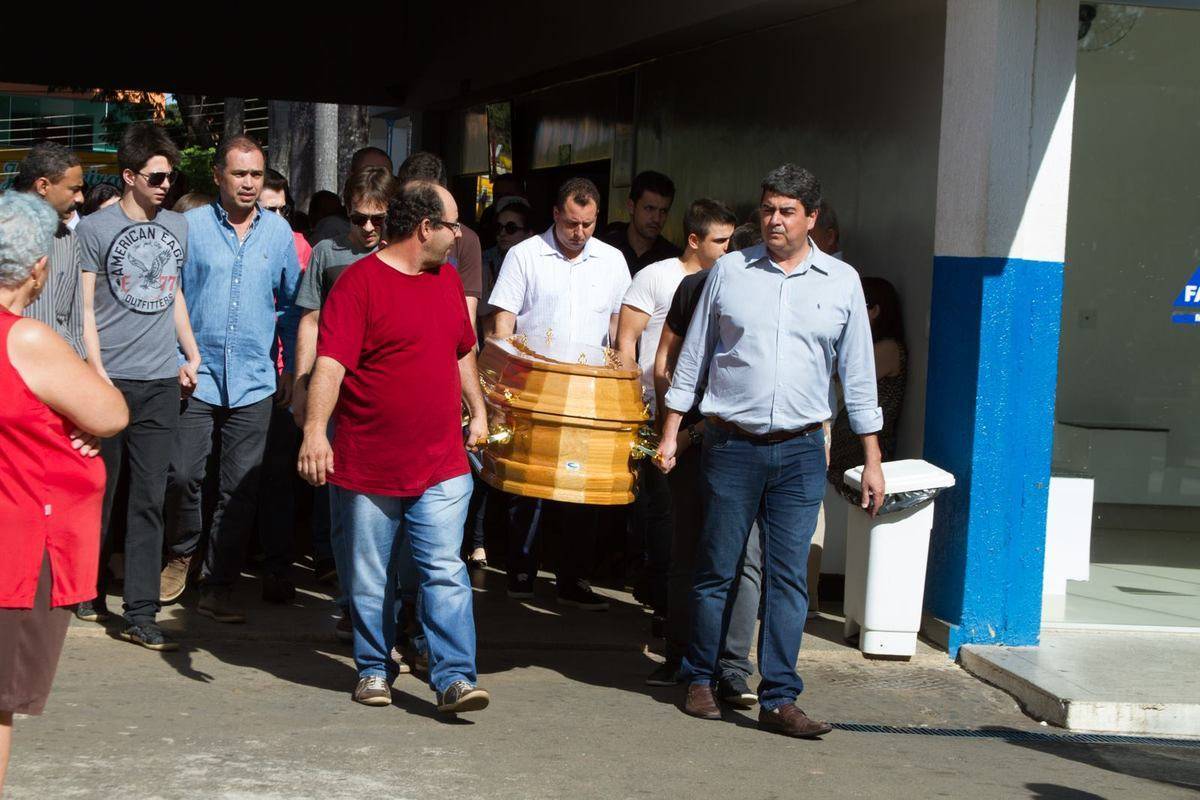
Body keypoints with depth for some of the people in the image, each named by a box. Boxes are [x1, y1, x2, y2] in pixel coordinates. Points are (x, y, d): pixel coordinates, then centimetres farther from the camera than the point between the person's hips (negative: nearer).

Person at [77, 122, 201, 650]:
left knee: (149, 499, 0)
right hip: (111, 381, -3)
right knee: (100, 493, 7)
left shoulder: (177, 226, 12)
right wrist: (97, 372, -10)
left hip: (162, 382, 3)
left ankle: (141, 614, 1)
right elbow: (84, 308, -3)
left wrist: (192, 355, 14)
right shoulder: (96, 229, -1)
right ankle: (90, 592, 25)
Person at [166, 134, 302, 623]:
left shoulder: (278, 231, 7)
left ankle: (218, 587, 11)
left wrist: (292, 369, 12)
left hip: (254, 380, 2)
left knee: (240, 488, 3)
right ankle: (183, 553, 25)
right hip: (197, 375, -2)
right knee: (183, 475, -4)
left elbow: (291, 304, 14)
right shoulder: (190, 227, 0)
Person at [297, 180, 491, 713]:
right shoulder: (360, 281, -10)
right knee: (370, 579, 9)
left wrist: (478, 410, 25)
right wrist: (315, 431, -29)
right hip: (368, 465, -4)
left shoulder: (448, 280, 12)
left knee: (445, 572, -5)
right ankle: (374, 669, 25)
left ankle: (454, 678, -5)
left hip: (442, 466, 4)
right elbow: (330, 363, -19)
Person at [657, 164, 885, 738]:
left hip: (800, 452, 0)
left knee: (788, 577, -2)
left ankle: (778, 700, 3)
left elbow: (858, 374, 9)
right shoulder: (729, 271, 4)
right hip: (731, 445, 0)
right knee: (717, 569, 6)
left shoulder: (842, 282, 5)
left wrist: (872, 459, 6)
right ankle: (700, 680, 21)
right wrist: (670, 433, 5)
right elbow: (694, 357, 10)